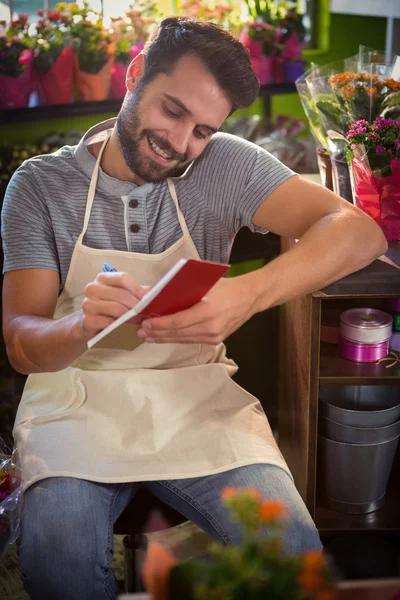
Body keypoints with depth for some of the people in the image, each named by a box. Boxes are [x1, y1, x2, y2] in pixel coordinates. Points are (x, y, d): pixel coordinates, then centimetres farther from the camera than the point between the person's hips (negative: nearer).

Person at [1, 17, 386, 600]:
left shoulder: (226, 166, -4)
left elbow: (359, 231, -17)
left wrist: (249, 294, -36)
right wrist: (79, 326, -35)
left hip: (195, 393, 1)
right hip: (78, 392, 0)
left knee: (290, 544, -23)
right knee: (56, 551, -30)